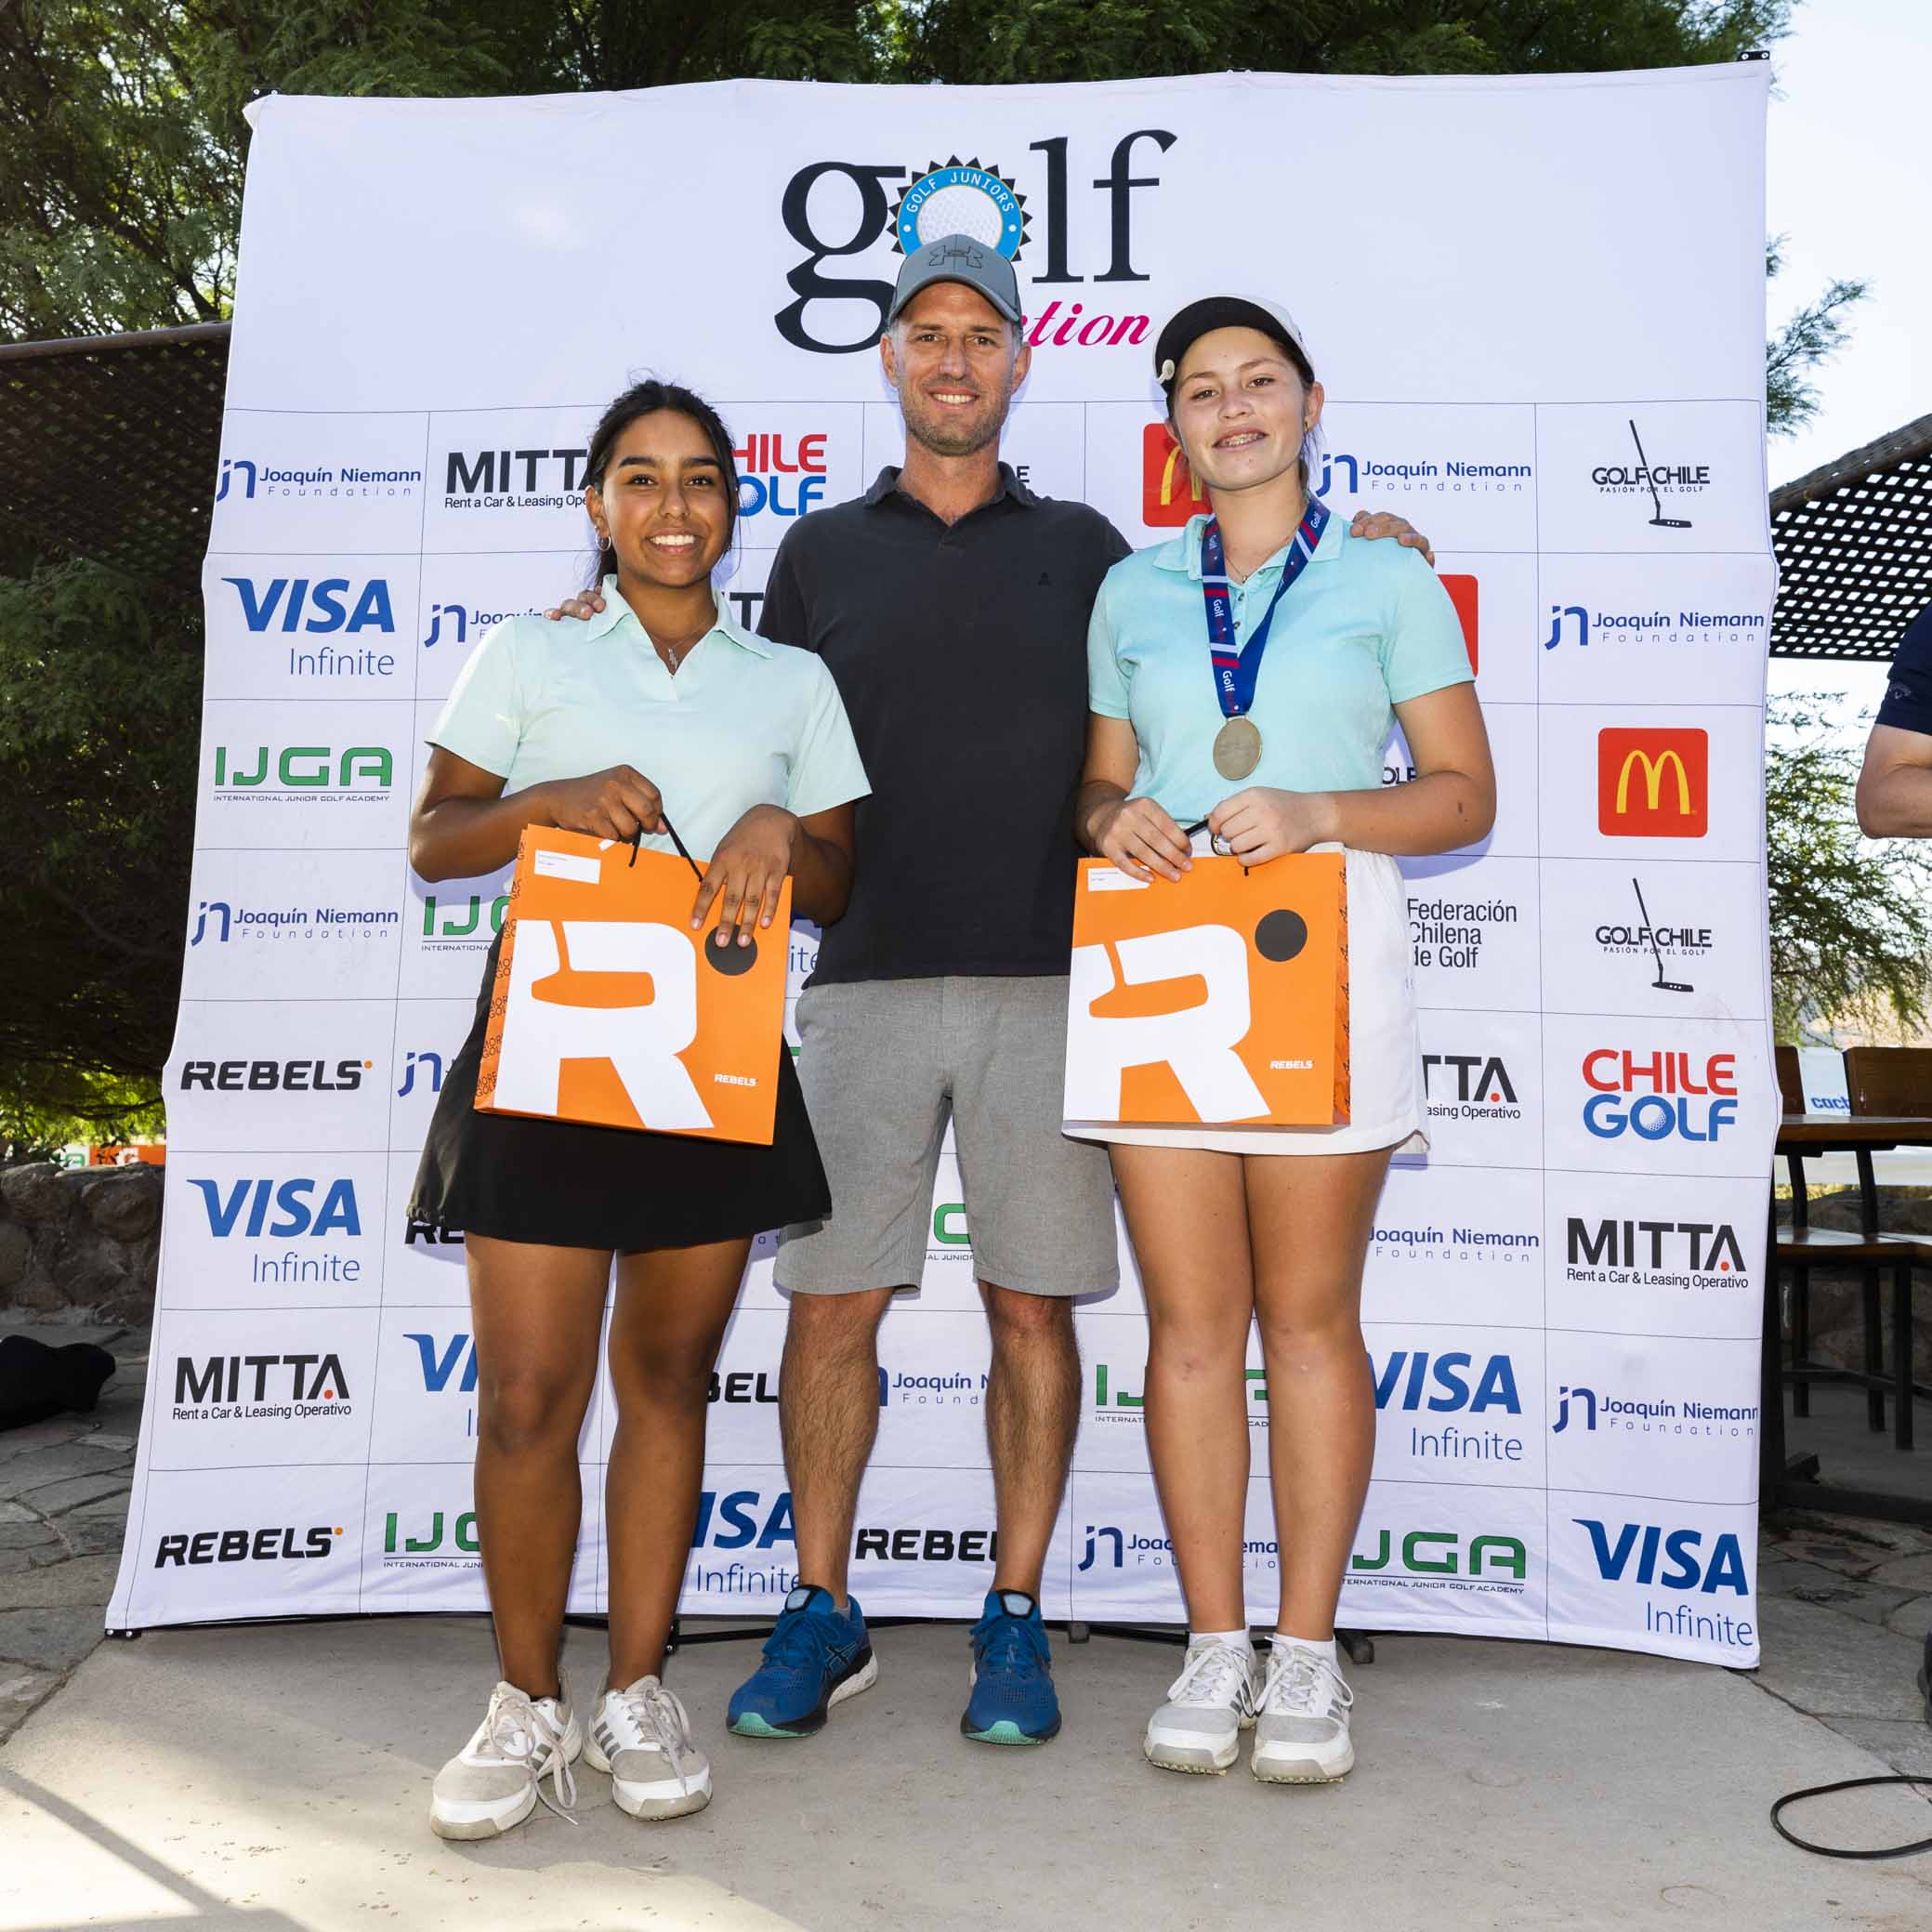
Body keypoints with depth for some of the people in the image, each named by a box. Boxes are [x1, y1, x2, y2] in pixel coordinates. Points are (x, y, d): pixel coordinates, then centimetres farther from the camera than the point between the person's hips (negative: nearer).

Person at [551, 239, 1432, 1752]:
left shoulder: (1083, 546, 13)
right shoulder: (821, 552, 14)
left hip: (1044, 983, 0)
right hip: (867, 984, 1)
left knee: (1034, 1308, 4)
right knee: (832, 1305, 2)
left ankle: (1016, 1623, 19)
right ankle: (823, 1615, 19)